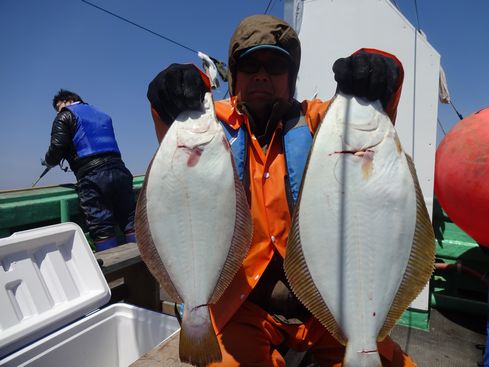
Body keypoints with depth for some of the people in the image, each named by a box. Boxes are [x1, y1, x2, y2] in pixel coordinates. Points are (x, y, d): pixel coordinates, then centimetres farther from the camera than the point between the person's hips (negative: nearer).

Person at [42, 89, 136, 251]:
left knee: (102, 229, -5)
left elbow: (57, 147, -2)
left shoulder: (65, 116, 11)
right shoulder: (102, 115, 30)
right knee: (130, 220, 6)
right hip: (119, 170, 6)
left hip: (92, 176, -5)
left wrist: (47, 161, 18)